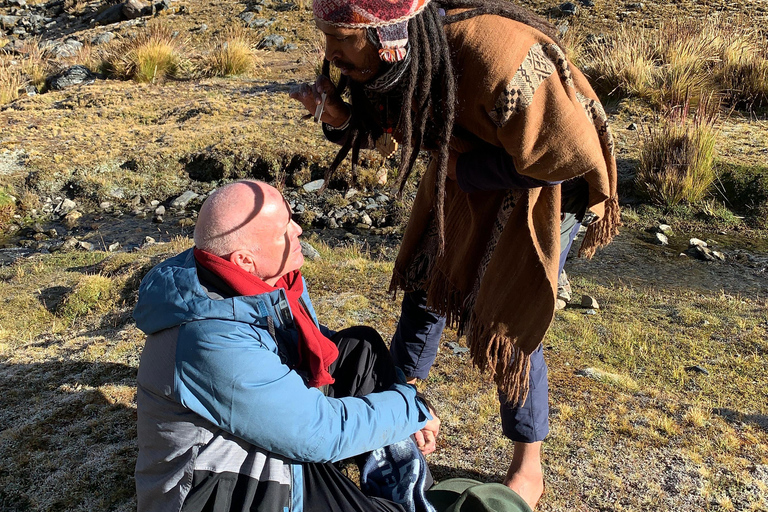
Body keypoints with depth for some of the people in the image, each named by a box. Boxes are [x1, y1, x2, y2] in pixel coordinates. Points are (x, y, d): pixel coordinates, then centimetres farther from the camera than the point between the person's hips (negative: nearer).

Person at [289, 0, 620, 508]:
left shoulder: (498, 57, -39)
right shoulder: (401, 54, -16)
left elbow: (565, 156, -30)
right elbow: (388, 130, 3)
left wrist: (457, 165, -24)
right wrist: (338, 116, -19)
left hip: (545, 183, -6)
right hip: (468, 177, 7)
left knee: (509, 325, -3)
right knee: (426, 282, 13)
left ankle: (528, 469, 20)